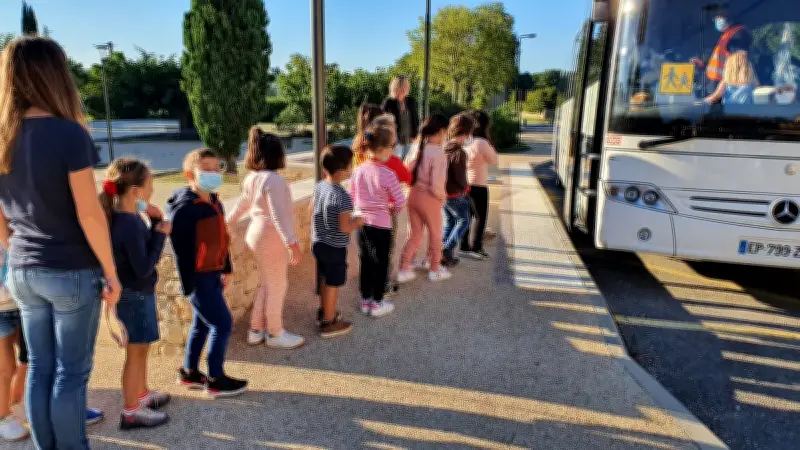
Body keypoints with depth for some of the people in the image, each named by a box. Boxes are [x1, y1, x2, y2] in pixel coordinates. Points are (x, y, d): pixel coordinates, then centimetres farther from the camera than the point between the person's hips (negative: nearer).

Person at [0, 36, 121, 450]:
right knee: (71, 373, 6)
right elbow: (89, 214, -17)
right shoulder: (68, 133, -15)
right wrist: (111, 273, -9)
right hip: (71, 272, -6)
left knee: (39, 369, 16)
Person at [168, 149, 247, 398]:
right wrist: (189, 284, -21)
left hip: (211, 274, 9)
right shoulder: (185, 207, -20)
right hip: (199, 278, -9)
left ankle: (189, 373, 35)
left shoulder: (214, 201, 9)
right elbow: (182, 247, -21)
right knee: (222, 324, -3)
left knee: (202, 323, 19)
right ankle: (216, 380, 13)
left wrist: (226, 268, 20)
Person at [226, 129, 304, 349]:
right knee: (277, 287, 5)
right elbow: (278, 215, -27)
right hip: (272, 239, -9)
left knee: (266, 285, 19)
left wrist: (226, 223, 33)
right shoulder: (273, 179, -22)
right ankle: (275, 334, 19)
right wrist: (292, 243, -28)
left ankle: (256, 330, 29)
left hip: (259, 236, 9)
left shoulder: (252, 178, 7)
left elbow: (241, 206, 19)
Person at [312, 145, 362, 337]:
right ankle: (329, 323, 21)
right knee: (333, 284, 8)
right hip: (335, 247, -8)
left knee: (324, 280, 24)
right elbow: (344, 228, -26)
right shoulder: (343, 197, -26)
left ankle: (324, 312, 42)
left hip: (318, 242, 8)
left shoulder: (319, 186, -2)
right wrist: (358, 221, -8)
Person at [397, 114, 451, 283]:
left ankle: (404, 269, 24)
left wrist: (416, 185, 13)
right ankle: (435, 269, 32)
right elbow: (436, 185, -23)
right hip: (429, 198, -6)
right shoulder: (438, 154, -22)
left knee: (414, 234, 20)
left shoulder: (416, 147, -3)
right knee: (435, 234, 17)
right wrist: (442, 196, -5)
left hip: (413, 194, 6)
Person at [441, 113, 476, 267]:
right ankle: (447, 249, 1)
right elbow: (460, 178, -21)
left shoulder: (444, 147, -1)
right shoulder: (460, 153, -23)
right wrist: (466, 187, -2)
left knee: (449, 222, 21)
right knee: (464, 221, 12)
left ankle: (444, 254, 23)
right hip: (455, 195, -7)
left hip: (442, 192, 7)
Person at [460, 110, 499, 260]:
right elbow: (494, 160, -7)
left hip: (463, 184, 7)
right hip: (478, 185, -6)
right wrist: (490, 143, -2)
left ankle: (464, 246, 25)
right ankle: (476, 248, 8)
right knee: (480, 217, 8)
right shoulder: (482, 143, -19)